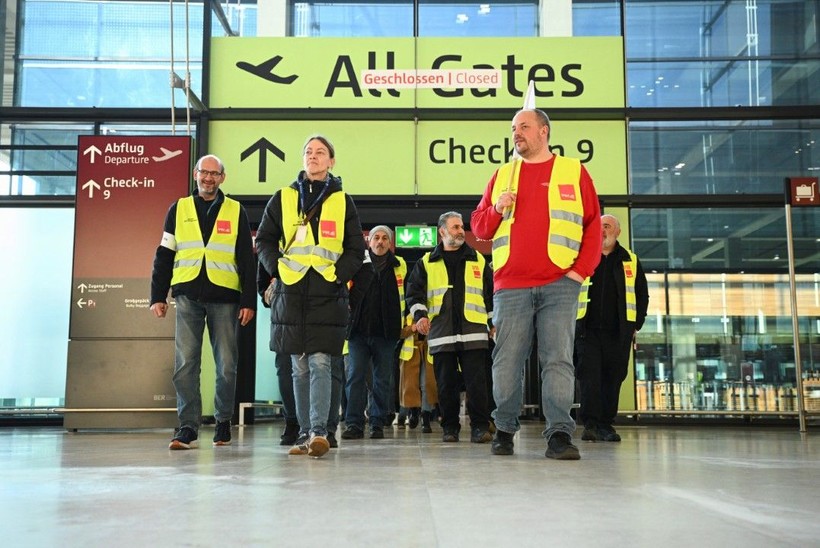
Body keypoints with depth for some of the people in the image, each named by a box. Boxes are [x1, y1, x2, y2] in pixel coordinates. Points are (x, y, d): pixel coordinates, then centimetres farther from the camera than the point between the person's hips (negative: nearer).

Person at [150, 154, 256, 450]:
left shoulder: (235, 211, 9)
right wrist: (157, 296, 4)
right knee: (185, 363, -6)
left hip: (224, 297, 0)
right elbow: (164, 256, 12)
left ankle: (223, 422, 18)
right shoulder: (179, 209, 12)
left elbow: (247, 260, 7)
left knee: (226, 365, 3)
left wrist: (249, 300, 0)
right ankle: (188, 427, -2)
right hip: (188, 296, 1)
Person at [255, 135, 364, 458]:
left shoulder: (342, 201, 9)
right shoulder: (283, 198, 12)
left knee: (320, 363, -11)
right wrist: (277, 268, -3)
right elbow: (264, 241, 13)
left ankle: (318, 432, -13)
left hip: (327, 294, -2)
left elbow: (356, 250, 9)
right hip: (291, 292, 2)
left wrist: (338, 273, -7)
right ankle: (305, 434, 12)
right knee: (299, 368, 5)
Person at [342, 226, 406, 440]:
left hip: (385, 333, 1)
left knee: (383, 380, 5)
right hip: (358, 330, 0)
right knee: (355, 376, -2)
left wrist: (408, 323, 6)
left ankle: (378, 424, 13)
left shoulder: (399, 266, 11)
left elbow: (408, 296, 13)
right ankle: (354, 424, 2)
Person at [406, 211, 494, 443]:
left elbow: (491, 294, 18)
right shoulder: (427, 263, 12)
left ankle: (480, 427, 2)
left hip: (473, 333, 0)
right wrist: (420, 314, -9)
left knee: (476, 383, -5)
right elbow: (414, 293, 7)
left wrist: (494, 323, 14)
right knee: (446, 384, 5)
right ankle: (450, 427, 16)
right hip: (441, 335, 0)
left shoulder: (478, 260, 14)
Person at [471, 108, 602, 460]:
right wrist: (496, 210, -5)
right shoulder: (502, 176, 16)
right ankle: (504, 430, 13)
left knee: (558, 359, -6)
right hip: (510, 285, 2)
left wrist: (582, 269, -4)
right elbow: (478, 226, 16)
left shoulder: (573, 172, 9)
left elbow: (594, 225, 6)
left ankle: (559, 434, -5)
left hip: (559, 285, -2)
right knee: (507, 361, 3)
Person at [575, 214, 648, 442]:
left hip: (618, 332, 2)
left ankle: (606, 424, 13)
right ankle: (591, 424, -9)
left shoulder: (630, 261, 10)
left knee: (613, 378, 5)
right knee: (589, 375, -9)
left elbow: (642, 295, 13)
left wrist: (636, 325, 6)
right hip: (588, 329, -1)